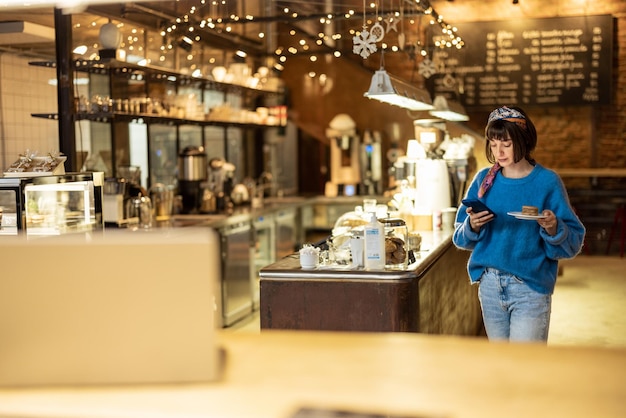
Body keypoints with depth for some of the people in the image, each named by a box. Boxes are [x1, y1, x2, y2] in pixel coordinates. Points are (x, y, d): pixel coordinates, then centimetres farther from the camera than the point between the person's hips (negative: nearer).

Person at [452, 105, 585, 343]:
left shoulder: (547, 182, -6)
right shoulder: (484, 179, 4)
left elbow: (573, 243, -7)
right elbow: (461, 238, 7)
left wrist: (553, 228, -26)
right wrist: (472, 226, -14)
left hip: (531, 288, -4)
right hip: (489, 285, 4)